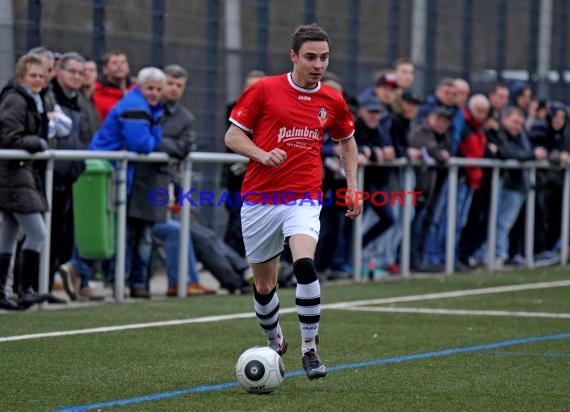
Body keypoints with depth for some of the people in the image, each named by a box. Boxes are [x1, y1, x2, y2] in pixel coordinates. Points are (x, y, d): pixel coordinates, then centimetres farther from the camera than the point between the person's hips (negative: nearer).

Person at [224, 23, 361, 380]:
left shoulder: (332, 102, 5)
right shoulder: (264, 90, -3)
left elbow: (348, 141, 23)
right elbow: (233, 136, 1)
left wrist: (352, 186, 14)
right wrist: (263, 155, -16)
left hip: (304, 199, 0)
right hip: (259, 200, 0)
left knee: (305, 264, -27)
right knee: (264, 285, 8)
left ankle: (310, 348, -16)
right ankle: (274, 343, 37)